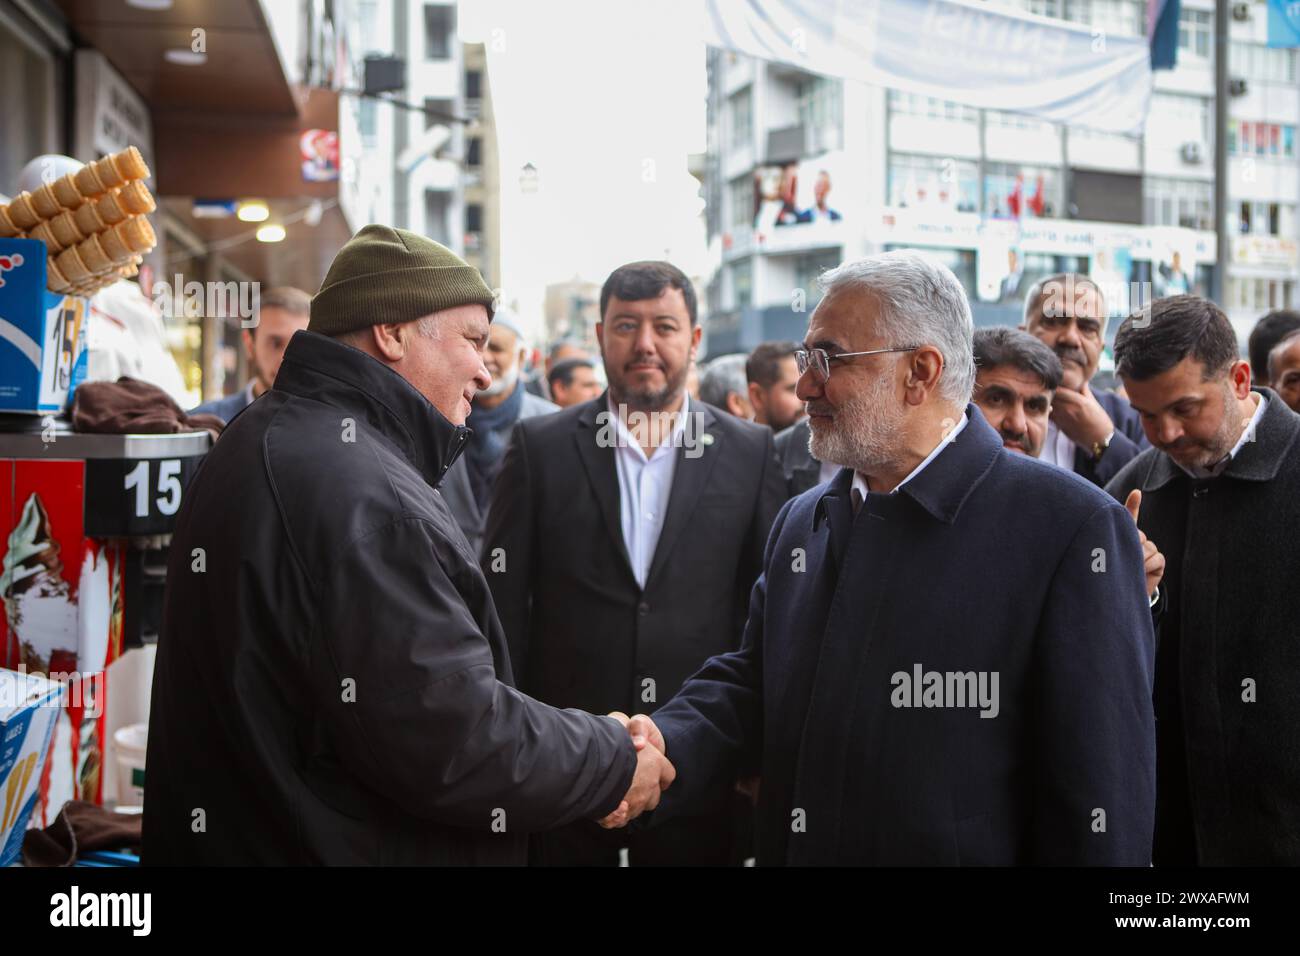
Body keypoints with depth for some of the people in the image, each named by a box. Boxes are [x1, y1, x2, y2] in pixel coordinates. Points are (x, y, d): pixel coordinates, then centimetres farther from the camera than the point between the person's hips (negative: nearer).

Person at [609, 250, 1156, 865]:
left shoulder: (1071, 530, -15)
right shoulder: (800, 524, 8)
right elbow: (748, 681, 8)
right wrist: (668, 747, -10)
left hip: (969, 849, -6)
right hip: (790, 845, 6)